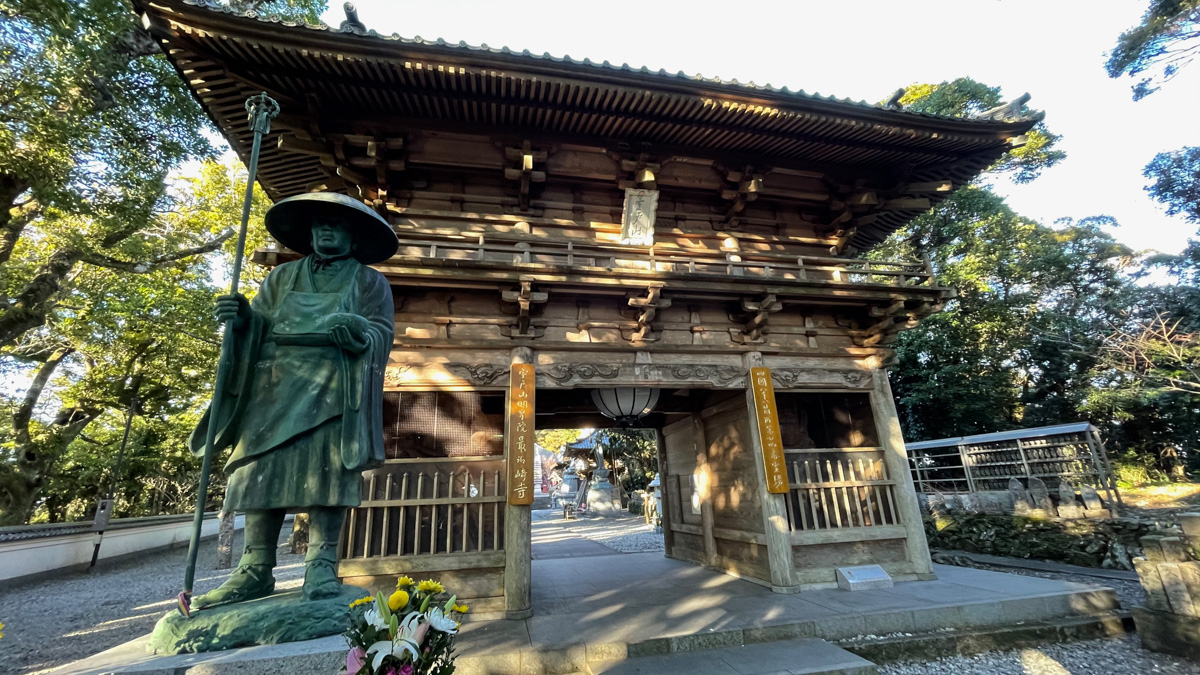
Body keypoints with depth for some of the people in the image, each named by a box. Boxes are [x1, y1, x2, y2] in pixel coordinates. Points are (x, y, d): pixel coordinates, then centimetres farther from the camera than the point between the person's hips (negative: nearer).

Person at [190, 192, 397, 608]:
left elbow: (383, 331, 2)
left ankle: (321, 566, -9)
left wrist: (360, 333, -20)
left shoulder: (369, 282, 14)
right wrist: (242, 318, -5)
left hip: (333, 388, -3)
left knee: (325, 468, -13)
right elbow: (259, 325, 18)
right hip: (275, 382, 4)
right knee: (263, 467, -3)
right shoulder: (282, 276, 25)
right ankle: (256, 569, 3)